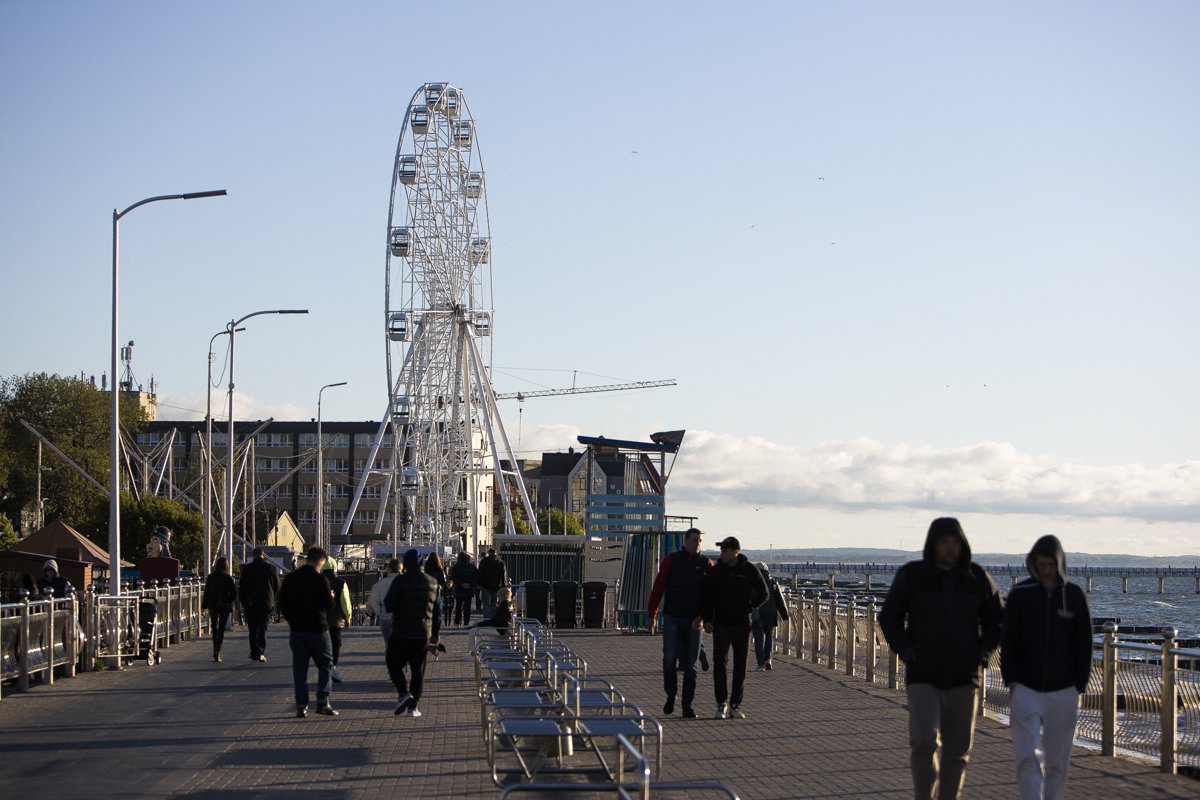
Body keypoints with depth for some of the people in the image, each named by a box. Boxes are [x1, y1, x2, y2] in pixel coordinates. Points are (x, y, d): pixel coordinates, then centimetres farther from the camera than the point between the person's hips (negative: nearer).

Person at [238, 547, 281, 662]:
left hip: (251, 604, 0)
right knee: (263, 629, 0)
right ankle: (261, 652, -14)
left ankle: (254, 653, 14)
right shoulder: (271, 568, -1)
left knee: (253, 630, 11)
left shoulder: (247, 569, -4)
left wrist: (243, 602, 11)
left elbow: (242, 587, -1)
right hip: (266, 604, 0)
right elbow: (277, 586, 6)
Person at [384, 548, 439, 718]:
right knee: (418, 670, 9)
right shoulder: (432, 583, 4)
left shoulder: (400, 581, -11)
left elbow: (388, 605, -13)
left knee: (394, 665, 9)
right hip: (423, 633, 4)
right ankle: (413, 706, 8)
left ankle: (404, 693, -13)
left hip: (401, 633, -4)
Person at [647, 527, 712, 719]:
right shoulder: (671, 560, 3)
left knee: (690, 664, 2)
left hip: (693, 621, 1)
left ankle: (687, 705, 7)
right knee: (670, 657, -11)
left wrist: (702, 616, -11)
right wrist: (652, 614, -2)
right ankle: (670, 695, 11)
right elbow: (658, 587, 2)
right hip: (672, 618, -1)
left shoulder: (706, 564, 5)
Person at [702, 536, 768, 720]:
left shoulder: (749, 570, -2)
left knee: (740, 665, 4)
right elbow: (708, 596, 7)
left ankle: (735, 705, 12)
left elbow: (763, 594, 6)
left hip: (742, 624, 0)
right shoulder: (716, 571, 1)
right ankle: (721, 703, -6)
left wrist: (748, 609, -6)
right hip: (721, 624, 0)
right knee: (719, 662, -12)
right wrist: (707, 619, -3)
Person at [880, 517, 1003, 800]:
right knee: (923, 744, -17)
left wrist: (984, 651, -2)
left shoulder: (977, 578, 2)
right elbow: (889, 617, 7)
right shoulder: (911, 575, -3)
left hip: (964, 679, 2)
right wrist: (904, 649, -8)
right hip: (923, 678, -2)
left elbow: (995, 620, 14)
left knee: (957, 751, 7)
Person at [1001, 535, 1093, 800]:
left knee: (1057, 760, 6)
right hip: (1026, 690, -1)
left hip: (1063, 691, 1)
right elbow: (1008, 640, 1)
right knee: (1028, 756, -11)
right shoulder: (1020, 594, -2)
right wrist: (1011, 679, -6)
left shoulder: (1075, 596, 2)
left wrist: (1080, 685, 0)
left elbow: (1083, 644, 5)